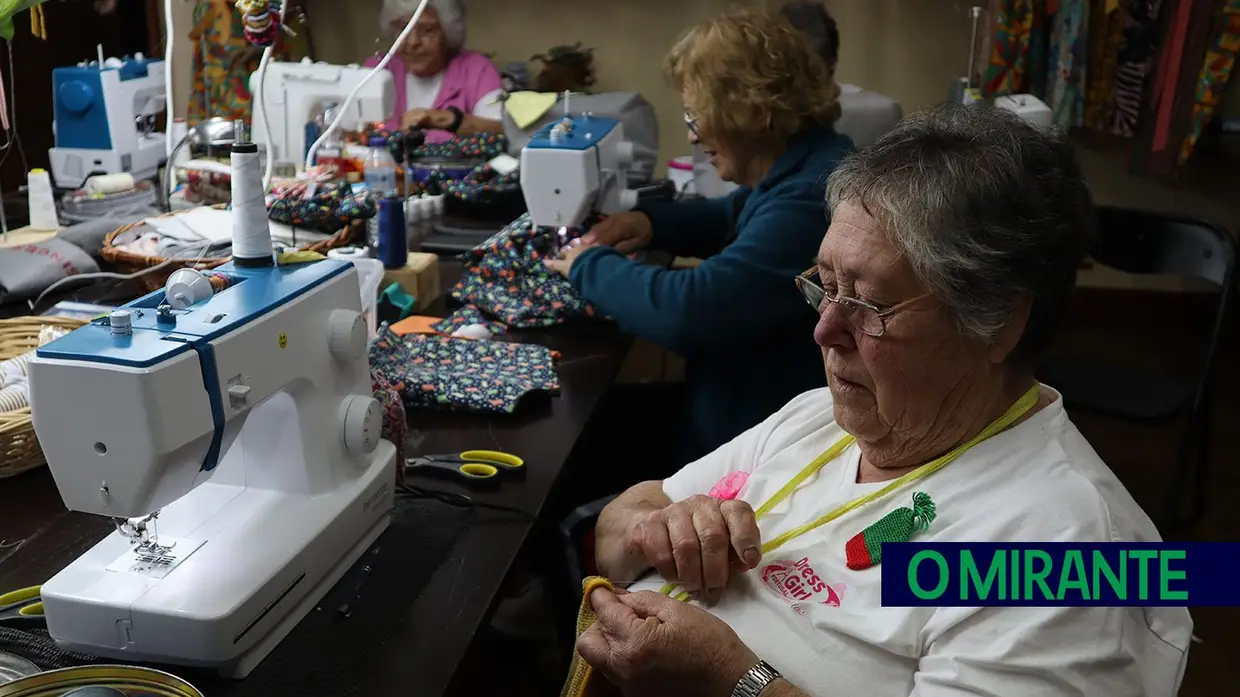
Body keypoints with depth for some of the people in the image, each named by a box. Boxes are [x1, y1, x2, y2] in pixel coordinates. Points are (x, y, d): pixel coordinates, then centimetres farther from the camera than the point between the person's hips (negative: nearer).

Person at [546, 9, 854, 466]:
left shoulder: (809, 202, -29)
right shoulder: (797, 168, 4)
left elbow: (685, 311, -36)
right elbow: (733, 219, 25)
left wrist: (590, 266, -17)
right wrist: (652, 220, 6)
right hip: (741, 406, 10)